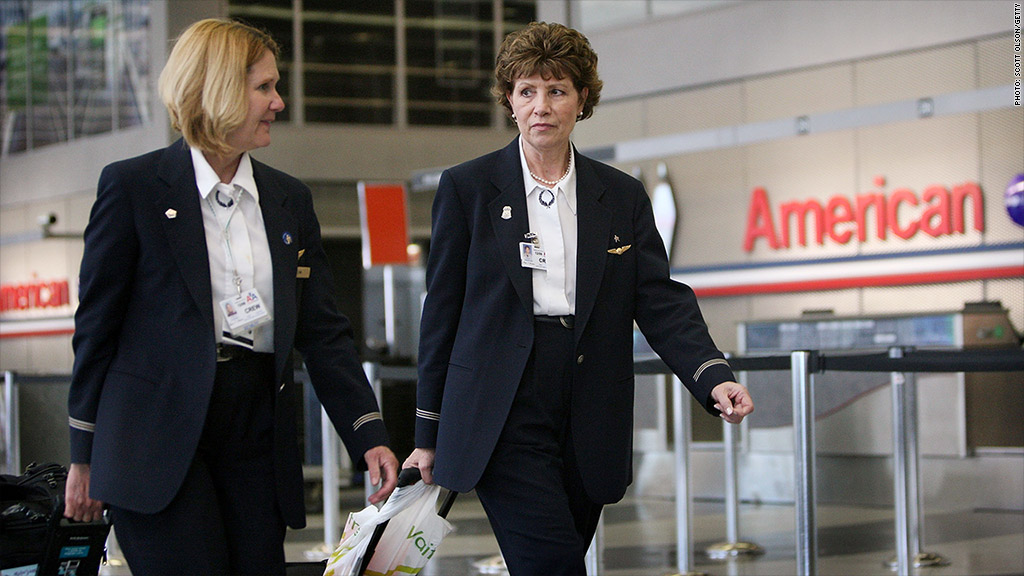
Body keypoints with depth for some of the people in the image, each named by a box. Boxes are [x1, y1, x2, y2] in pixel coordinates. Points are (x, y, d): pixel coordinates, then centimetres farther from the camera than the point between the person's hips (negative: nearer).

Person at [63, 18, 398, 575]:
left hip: (259, 432, 5)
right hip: (160, 439, -5)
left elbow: (323, 331, 9)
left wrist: (369, 436, -2)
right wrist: (86, 455, 0)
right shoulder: (133, 186, -2)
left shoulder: (290, 199, 13)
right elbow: (96, 325, 0)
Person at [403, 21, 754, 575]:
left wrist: (715, 378, -17)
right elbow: (442, 310, 4)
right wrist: (429, 435, 4)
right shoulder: (467, 188, 2)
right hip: (503, 420, -3)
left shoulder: (622, 196, 9)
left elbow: (661, 301, 1)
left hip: (589, 429, 3)